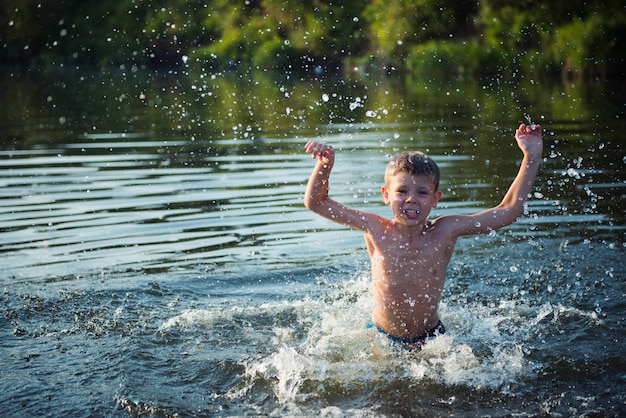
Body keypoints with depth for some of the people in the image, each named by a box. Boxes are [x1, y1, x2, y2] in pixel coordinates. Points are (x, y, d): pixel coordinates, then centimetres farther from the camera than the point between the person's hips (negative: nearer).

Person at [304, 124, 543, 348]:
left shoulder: (445, 231, -14)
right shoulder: (376, 231, -14)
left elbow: (508, 212, -11)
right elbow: (315, 203, -9)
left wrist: (531, 157, -15)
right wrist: (324, 165, -26)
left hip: (431, 339, 0)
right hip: (380, 338, 0)